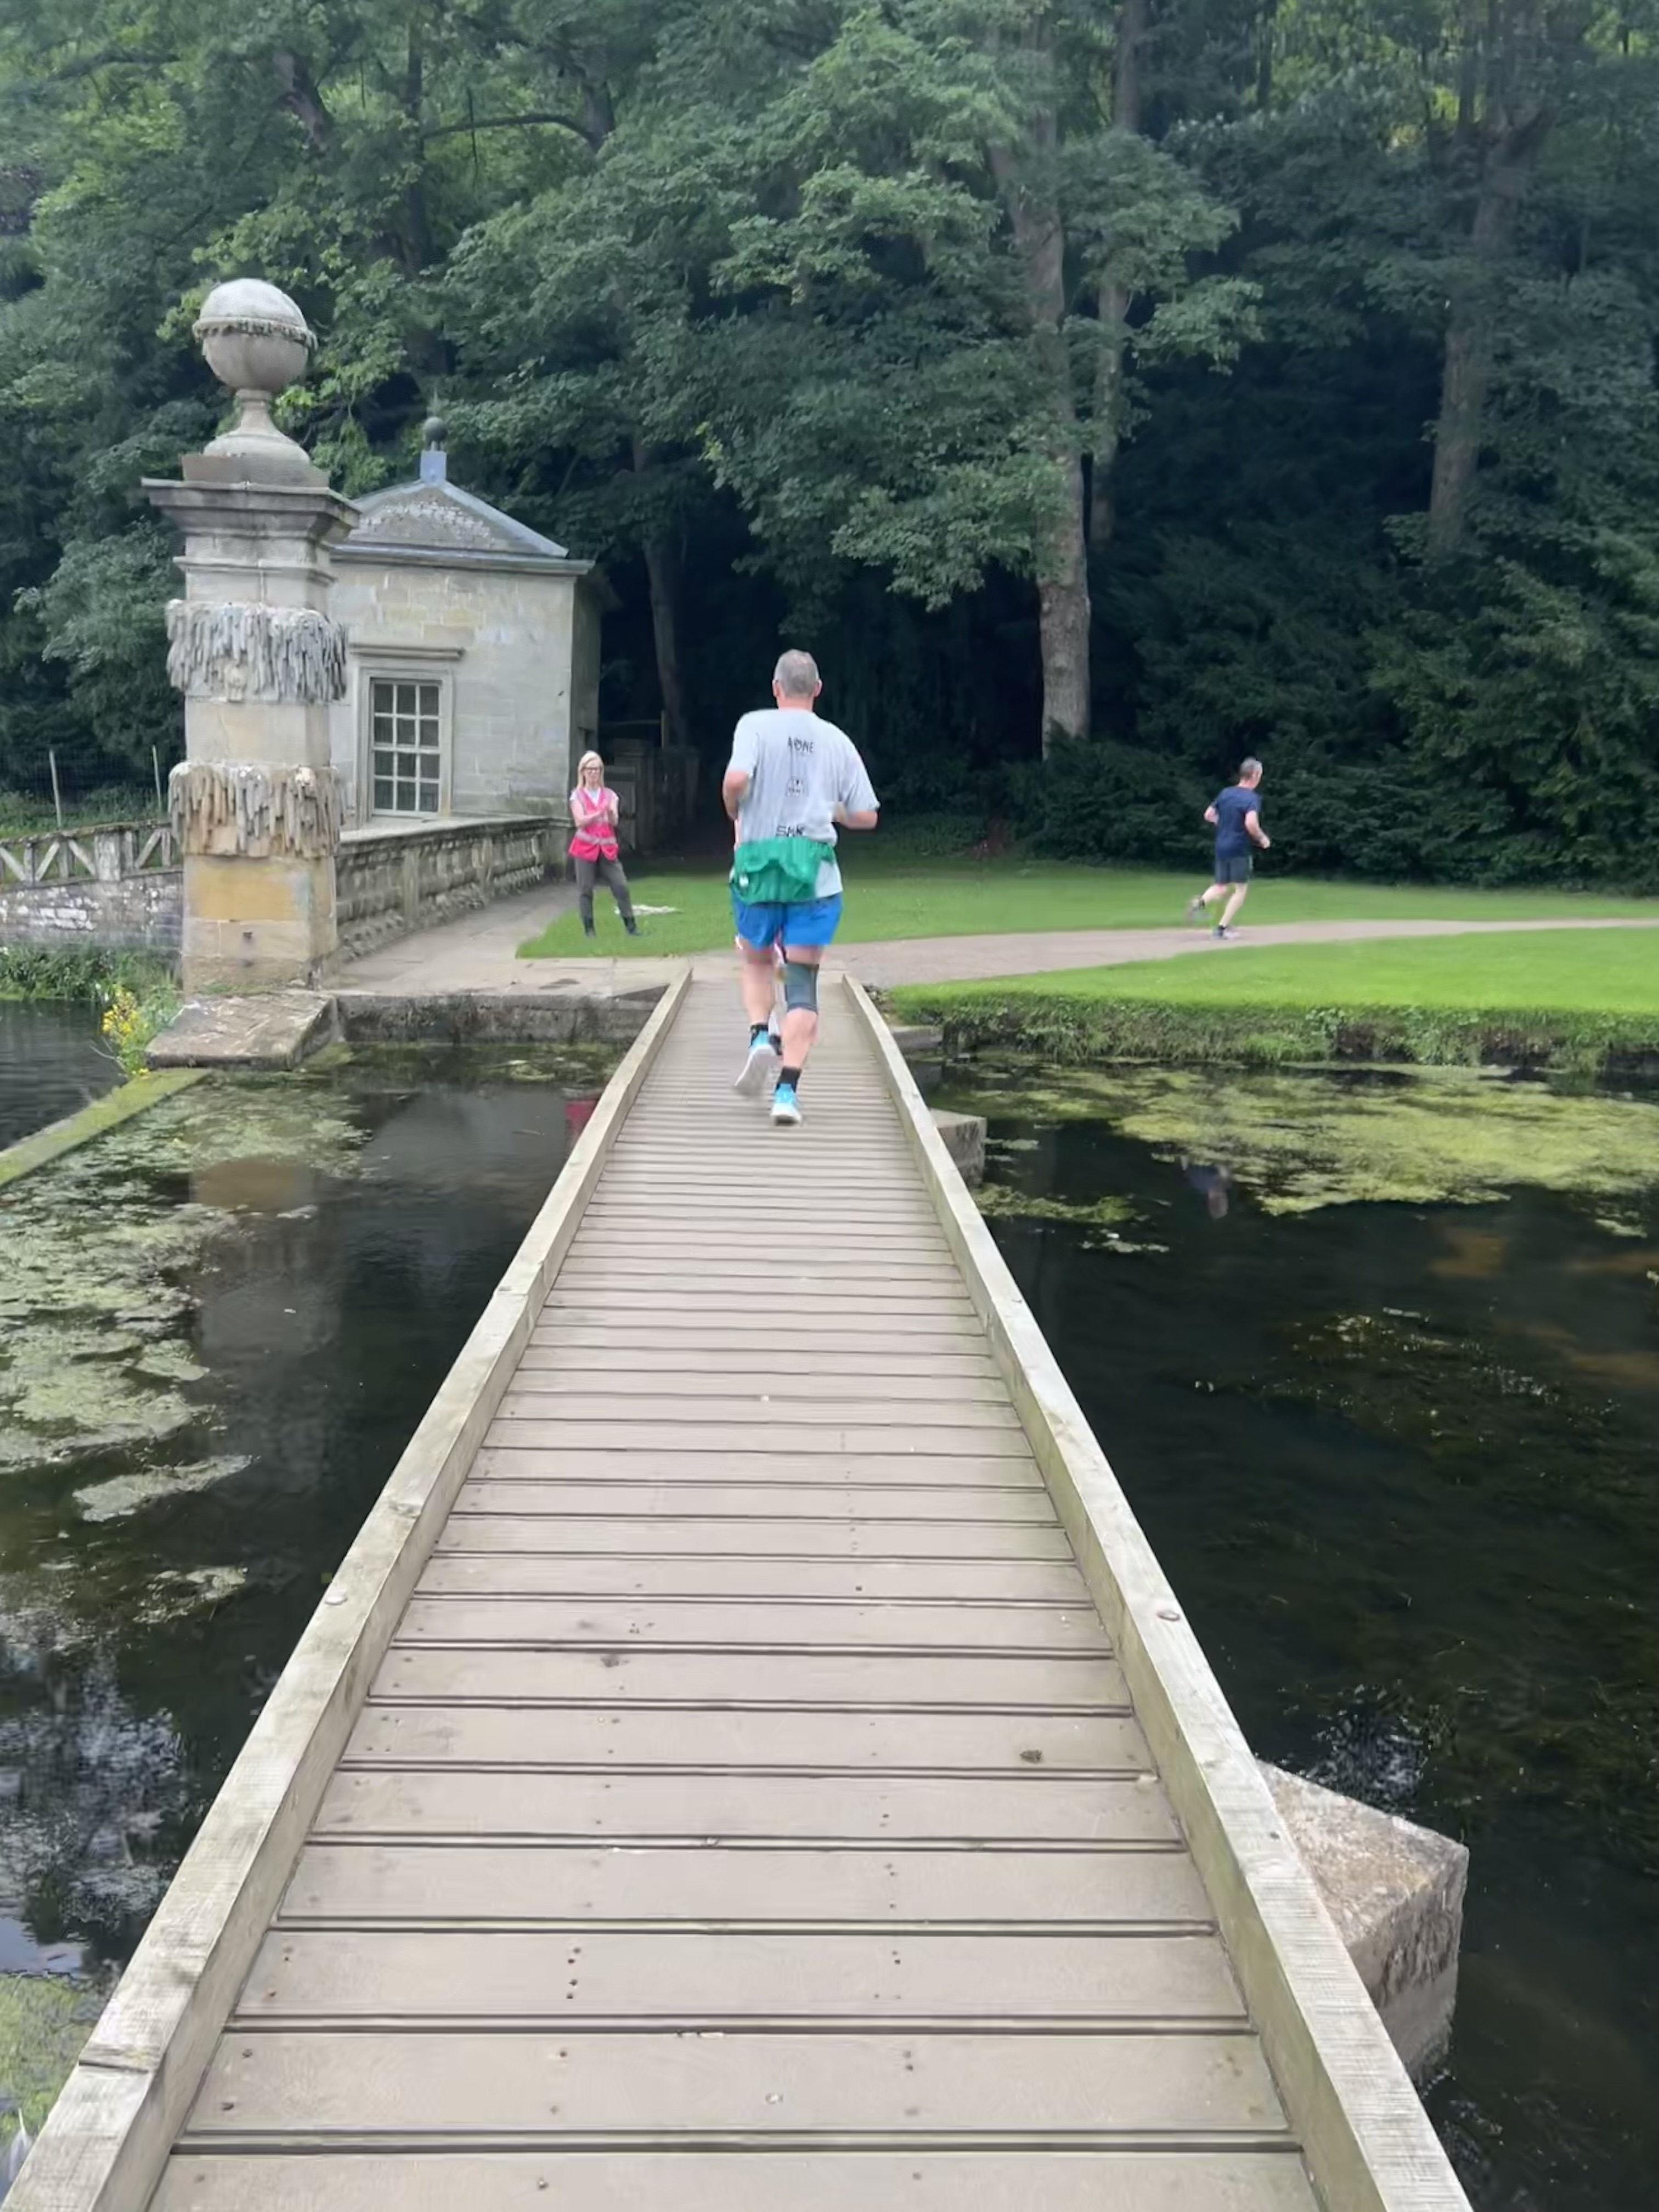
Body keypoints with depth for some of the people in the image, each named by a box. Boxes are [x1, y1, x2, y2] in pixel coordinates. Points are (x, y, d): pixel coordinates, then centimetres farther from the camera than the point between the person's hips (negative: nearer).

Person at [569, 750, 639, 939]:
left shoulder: (609, 795, 10)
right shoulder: (577, 796, 2)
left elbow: (615, 822, -1)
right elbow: (580, 822, -11)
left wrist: (611, 812, -23)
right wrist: (599, 813, -24)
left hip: (607, 848, 2)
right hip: (585, 848, -2)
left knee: (622, 886, -4)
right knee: (585, 889, -1)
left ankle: (631, 925, 3)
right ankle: (589, 929, 7)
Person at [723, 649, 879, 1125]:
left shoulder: (756, 725, 0)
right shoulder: (837, 740, 8)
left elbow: (736, 780, -18)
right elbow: (865, 816, 8)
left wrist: (736, 816, 2)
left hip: (758, 861, -1)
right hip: (815, 867, 1)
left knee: (756, 962, 22)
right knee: (803, 981, 1)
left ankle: (760, 1037, -2)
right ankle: (788, 1090, -9)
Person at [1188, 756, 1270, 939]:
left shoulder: (1225, 793, 8)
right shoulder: (1252, 798, -12)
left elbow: (1208, 815, 13)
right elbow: (1251, 823, -26)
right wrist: (1262, 838, -9)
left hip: (1221, 847, 6)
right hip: (1239, 849, -6)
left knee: (1221, 888, 17)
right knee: (1241, 889, 8)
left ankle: (1201, 902, -14)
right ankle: (1223, 927, 4)